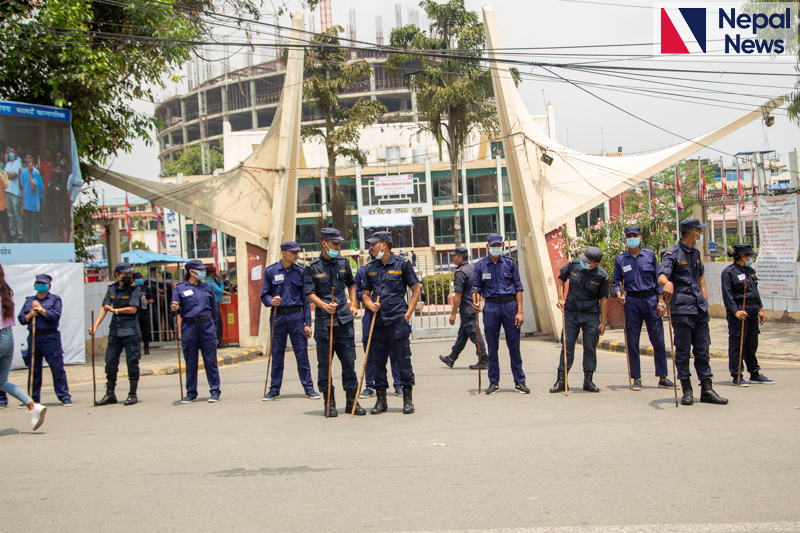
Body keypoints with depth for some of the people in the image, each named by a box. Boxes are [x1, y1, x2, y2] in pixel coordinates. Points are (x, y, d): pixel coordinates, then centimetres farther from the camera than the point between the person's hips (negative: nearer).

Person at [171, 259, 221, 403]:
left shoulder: (207, 287, 12)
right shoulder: (180, 288, 5)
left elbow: (214, 308, 16)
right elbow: (174, 308, 0)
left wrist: (211, 322, 12)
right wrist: (175, 308, -21)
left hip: (207, 326, 1)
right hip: (189, 327, -1)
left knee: (210, 359, 0)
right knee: (190, 361, 4)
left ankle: (215, 391, 6)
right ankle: (191, 392, 14)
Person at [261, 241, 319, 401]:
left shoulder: (300, 272, 6)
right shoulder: (271, 271, 4)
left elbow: (305, 298, 6)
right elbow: (264, 295, 8)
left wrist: (307, 323, 0)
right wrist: (271, 301, -17)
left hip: (296, 316, 0)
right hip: (278, 317, 0)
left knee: (302, 353, -1)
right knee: (277, 354, 5)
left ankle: (309, 387, 8)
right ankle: (275, 389, 15)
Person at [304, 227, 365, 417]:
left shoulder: (343, 263, 11)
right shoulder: (312, 267, -2)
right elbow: (310, 293, -6)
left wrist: (353, 304, 13)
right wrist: (325, 306, -22)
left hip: (344, 318, 4)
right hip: (324, 320, -4)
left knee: (349, 360, 5)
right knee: (325, 362, 0)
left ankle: (351, 400, 13)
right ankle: (329, 402, 8)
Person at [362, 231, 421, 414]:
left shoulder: (402, 265, 1)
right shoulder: (370, 269, 13)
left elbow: (416, 291, 3)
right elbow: (366, 294, 18)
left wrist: (407, 315, -4)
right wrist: (370, 305, -5)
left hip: (398, 321, -4)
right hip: (377, 321, 4)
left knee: (403, 360, -2)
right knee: (378, 361, 7)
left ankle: (408, 399, 7)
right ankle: (381, 399, 16)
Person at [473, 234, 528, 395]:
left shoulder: (510, 263, 6)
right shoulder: (480, 265, 7)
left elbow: (518, 287, 5)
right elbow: (477, 289, 9)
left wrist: (520, 311, -2)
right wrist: (476, 303, -13)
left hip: (510, 305, 0)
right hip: (491, 306, 0)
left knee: (514, 345, 1)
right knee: (492, 346, 3)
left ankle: (519, 381, 7)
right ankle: (493, 382, 12)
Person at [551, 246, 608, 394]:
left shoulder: (601, 276, -12)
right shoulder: (573, 265, -8)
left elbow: (604, 299, -5)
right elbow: (561, 279, 9)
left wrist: (603, 322, -4)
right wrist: (560, 298, -2)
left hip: (591, 315, -1)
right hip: (571, 312, 1)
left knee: (590, 347, 1)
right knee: (567, 345, 0)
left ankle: (588, 380, 12)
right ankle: (561, 380, 4)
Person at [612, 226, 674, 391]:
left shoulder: (650, 255, 5)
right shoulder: (620, 259, 6)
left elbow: (658, 279, 6)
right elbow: (616, 282, 11)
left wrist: (660, 302, 0)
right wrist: (619, 294, -10)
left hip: (651, 299, 0)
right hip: (631, 301, 0)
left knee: (658, 339, 0)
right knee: (632, 341, 1)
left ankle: (663, 377, 7)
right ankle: (636, 379, 9)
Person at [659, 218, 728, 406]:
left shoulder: (696, 253, 16)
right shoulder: (673, 253, -6)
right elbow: (662, 276, -21)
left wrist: (703, 293, 18)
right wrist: (667, 283, -44)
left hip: (700, 307, 7)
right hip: (682, 308, -7)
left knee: (703, 349, 7)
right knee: (683, 350, -2)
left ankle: (707, 390, 10)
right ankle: (686, 390, 6)